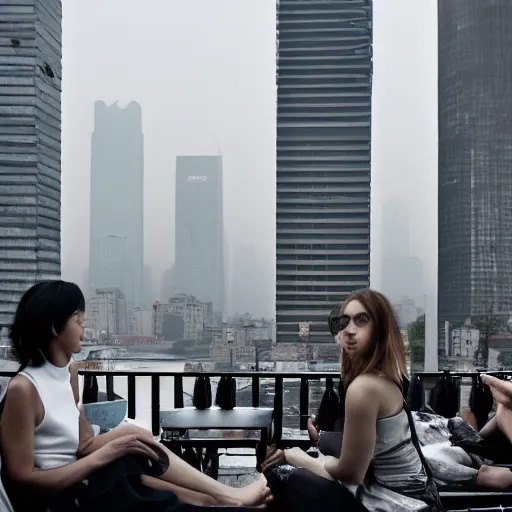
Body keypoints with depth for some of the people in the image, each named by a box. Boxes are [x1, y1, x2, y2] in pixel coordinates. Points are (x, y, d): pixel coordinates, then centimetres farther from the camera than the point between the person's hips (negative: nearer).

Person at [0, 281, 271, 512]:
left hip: (78, 485, 8)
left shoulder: (68, 371, 7)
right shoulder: (23, 388, -20)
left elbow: (84, 444, 5)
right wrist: (107, 453, -22)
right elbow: (24, 479, -21)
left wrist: (124, 435, -15)